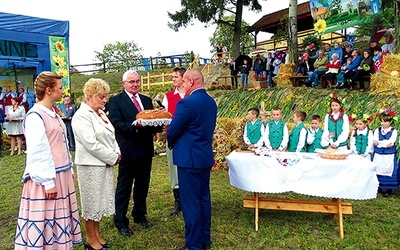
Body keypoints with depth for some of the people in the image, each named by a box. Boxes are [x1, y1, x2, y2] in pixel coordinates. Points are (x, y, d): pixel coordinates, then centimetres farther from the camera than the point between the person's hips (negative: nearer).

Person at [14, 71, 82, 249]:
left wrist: (69, 169, 17)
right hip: (47, 178, -9)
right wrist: (48, 182, -19)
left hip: (61, 175, 9)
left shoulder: (52, 113, 12)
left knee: (58, 218, 16)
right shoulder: (35, 116, -15)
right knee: (45, 220, 4)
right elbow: (37, 152, -18)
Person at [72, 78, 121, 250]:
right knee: (91, 202, 5)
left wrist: (116, 153, -2)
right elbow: (91, 144, -22)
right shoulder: (81, 116, -15)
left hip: (105, 164, 8)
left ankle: (97, 236, 31)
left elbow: (110, 136, 15)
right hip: (91, 165, -8)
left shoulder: (100, 113, 12)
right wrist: (112, 157, -14)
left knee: (99, 200, 16)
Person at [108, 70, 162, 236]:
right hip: (128, 150, -5)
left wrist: (158, 124, -13)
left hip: (146, 149, 6)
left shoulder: (147, 100, 13)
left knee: (142, 186, 17)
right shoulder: (116, 101, -5)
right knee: (124, 187, 6)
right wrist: (135, 126, -29)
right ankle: (120, 221, 20)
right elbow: (117, 124, -15)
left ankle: (140, 215, 35)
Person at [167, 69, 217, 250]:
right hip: (206, 157, 9)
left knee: (190, 202, 2)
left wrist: (171, 143, 9)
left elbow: (172, 131, -13)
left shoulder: (187, 103, -19)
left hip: (189, 158, -8)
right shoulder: (211, 102, 8)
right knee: (204, 198, 17)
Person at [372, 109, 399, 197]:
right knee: (377, 171, 6)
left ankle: (389, 189, 13)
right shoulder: (377, 130, 4)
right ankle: (378, 188, 18)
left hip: (389, 156, -2)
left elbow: (391, 143, -14)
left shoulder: (393, 131, -2)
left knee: (388, 171, 2)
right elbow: (375, 142, -7)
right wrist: (385, 143, -13)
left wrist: (380, 142, -15)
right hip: (378, 155, 2)